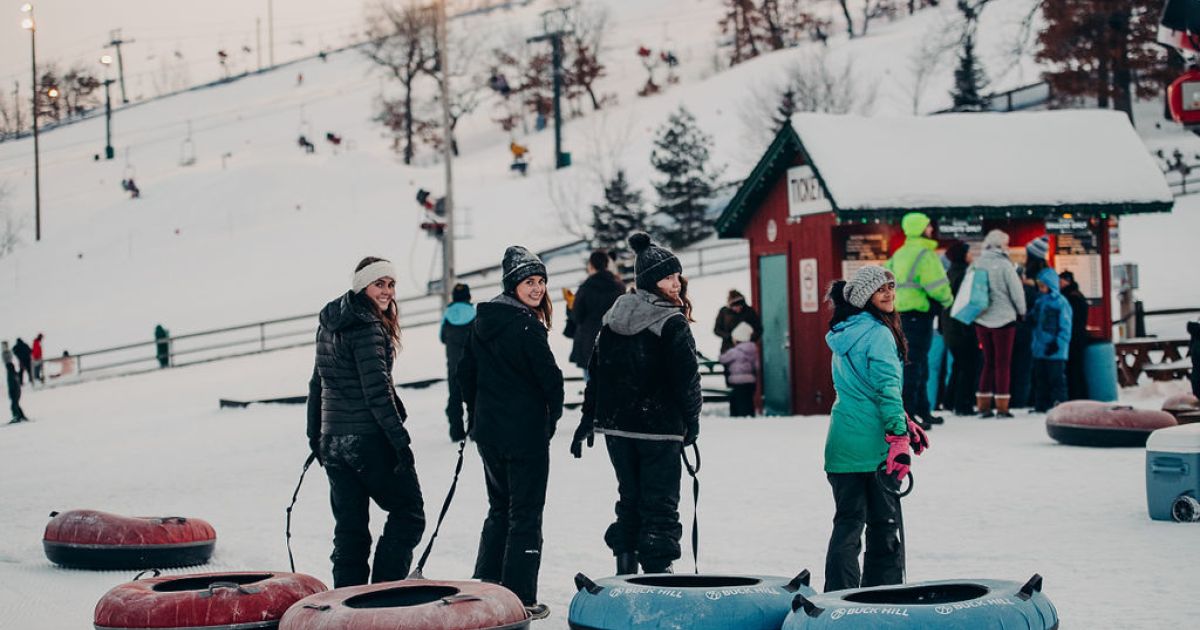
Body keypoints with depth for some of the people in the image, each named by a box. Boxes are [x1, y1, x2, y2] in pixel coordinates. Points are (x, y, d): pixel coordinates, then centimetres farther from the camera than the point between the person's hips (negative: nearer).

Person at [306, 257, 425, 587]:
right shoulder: (367, 328, -14)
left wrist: (315, 436, 25)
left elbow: (318, 383, 19)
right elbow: (377, 391, -19)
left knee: (349, 526, 12)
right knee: (408, 511, 2)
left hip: (332, 437, 8)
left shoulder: (329, 324, 13)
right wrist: (400, 440, -17)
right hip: (368, 438, -8)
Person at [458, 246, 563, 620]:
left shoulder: (482, 321, 6)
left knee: (499, 507, 21)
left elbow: (466, 372, 14)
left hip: (488, 431, 8)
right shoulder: (526, 325, -18)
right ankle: (520, 599, 3)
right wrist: (552, 415, 1)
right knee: (526, 515, 1)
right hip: (525, 432, -8)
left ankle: (484, 587, 23)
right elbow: (550, 378, -17)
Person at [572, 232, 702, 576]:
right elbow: (687, 378, -12)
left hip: (615, 424, 6)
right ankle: (657, 568, -2)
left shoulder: (614, 316, 7)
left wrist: (588, 419, 16)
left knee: (629, 499, 17)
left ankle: (625, 568, 19)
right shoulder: (672, 324, -13)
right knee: (660, 506, 1)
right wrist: (691, 423, 1)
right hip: (659, 428, -6)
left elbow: (596, 370, 11)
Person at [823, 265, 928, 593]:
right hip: (873, 443, -7)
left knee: (847, 522, 8)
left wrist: (907, 424, 22)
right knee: (885, 523, 5)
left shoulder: (844, 334, 15)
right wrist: (900, 440, -19)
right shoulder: (878, 333, -11)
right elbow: (887, 389, -18)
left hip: (841, 442, 7)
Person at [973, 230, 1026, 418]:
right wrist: (1022, 311, 8)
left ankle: (983, 405, 12)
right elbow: (1016, 291, -9)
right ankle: (1001, 407, 1)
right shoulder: (1004, 264, -12)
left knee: (988, 362, 14)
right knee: (1003, 363, 2)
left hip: (981, 319, 5)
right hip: (1003, 319, -5)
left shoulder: (978, 264, 2)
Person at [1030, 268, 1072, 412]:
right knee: (1041, 378, 11)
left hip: (1055, 350, -8)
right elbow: (1032, 319, 20)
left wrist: (1058, 343, -16)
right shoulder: (1039, 302, 13)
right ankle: (1041, 405, 17)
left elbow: (1065, 326, -11)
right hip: (1039, 350, 8)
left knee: (1056, 378, -5)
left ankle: (1059, 403, -3)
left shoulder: (1060, 302, -9)